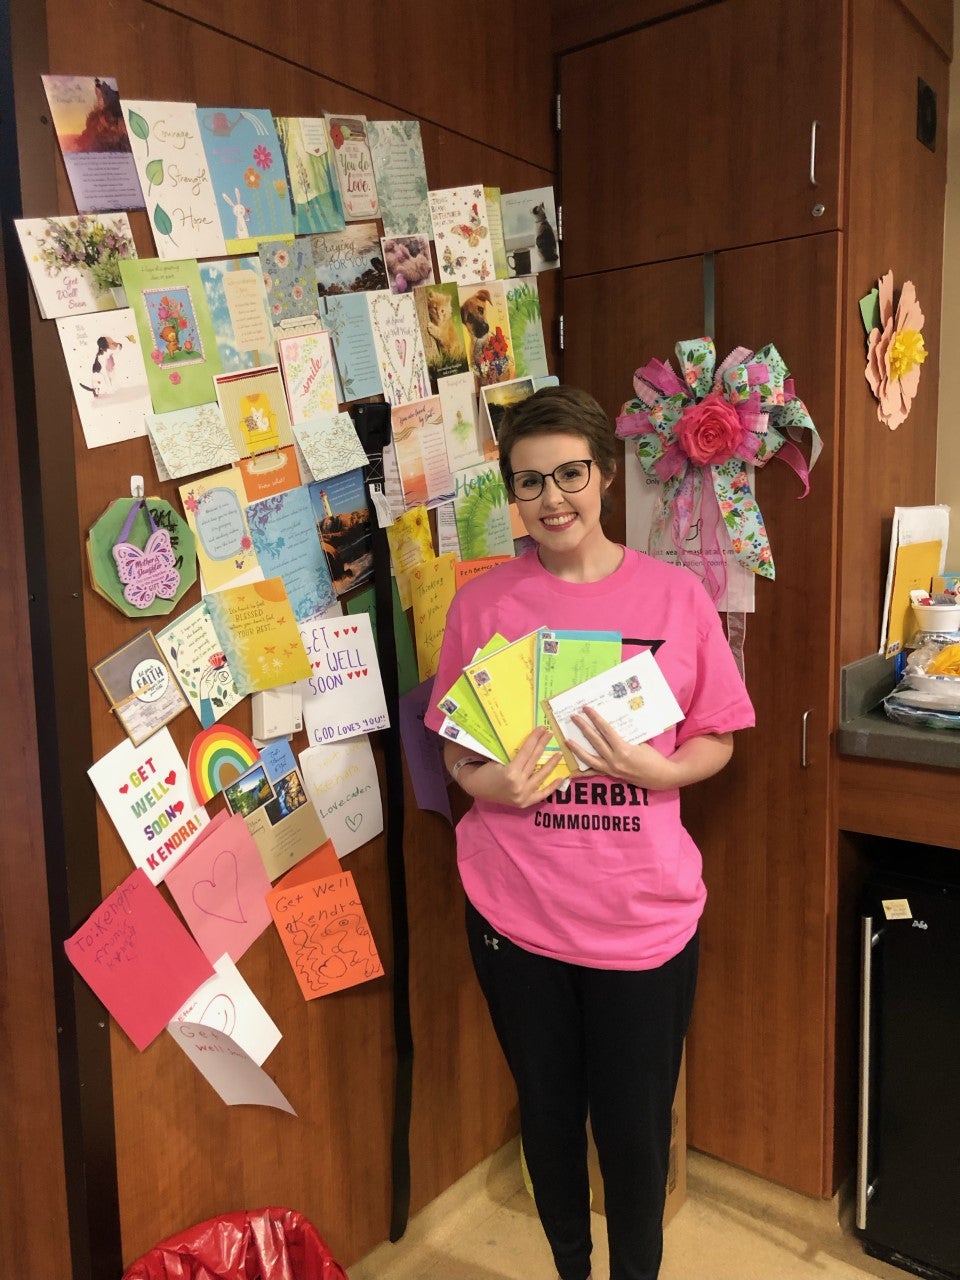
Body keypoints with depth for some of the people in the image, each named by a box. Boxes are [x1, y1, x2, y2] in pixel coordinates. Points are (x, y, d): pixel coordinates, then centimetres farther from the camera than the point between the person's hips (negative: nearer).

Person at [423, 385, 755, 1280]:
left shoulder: (675, 595, -5)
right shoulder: (481, 603, -3)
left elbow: (716, 740, 2)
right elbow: (454, 750, 5)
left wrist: (651, 768, -18)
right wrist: (489, 784, -16)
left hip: (642, 912, -1)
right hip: (515, 908, 1)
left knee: (635, 1124, 14)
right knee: (548, 1112, 20)